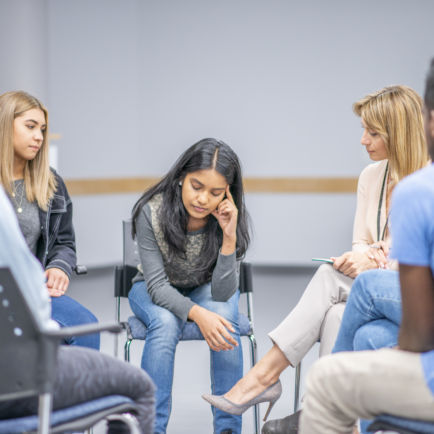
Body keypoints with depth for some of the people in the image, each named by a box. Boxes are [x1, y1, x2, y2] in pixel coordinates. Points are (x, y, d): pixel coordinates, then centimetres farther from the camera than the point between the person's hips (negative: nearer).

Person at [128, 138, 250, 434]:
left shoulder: (232, 220, -22)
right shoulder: (152, 212, -26)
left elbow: (222, 293, -25)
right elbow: (157, 284, -25)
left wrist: (229, 238, -38)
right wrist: (197, 314, -43)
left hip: (206, 288, 1)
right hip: (156, 291, -1)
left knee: (224, 317, -32)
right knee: (165, 323, -34)